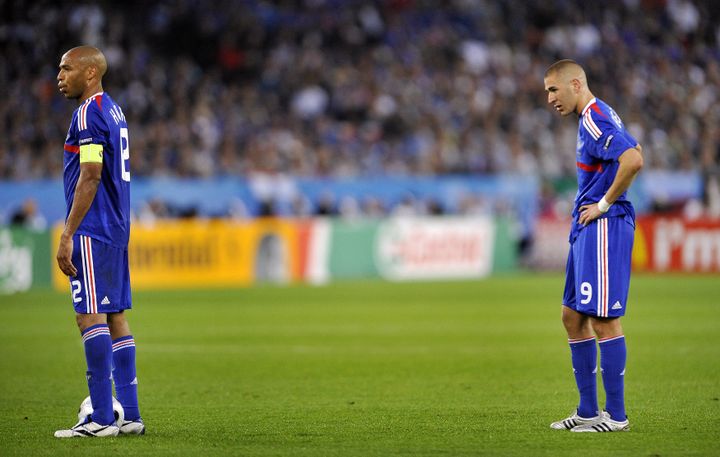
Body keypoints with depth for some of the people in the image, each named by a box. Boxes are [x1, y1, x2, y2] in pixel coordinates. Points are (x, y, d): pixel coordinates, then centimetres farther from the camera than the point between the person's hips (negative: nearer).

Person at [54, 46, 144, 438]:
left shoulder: (89, 112, -12)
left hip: (92, 230, -10)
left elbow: (89, 177, -19)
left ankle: (101, 418, -13)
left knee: (90, 316, -11)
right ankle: (129, 415, 10)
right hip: (116, 229, 10)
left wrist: (68, 235, -19)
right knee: (115, 317, 10)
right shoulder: (113, 110, 17)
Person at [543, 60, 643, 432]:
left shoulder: (595, 119, -15)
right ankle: (588, 411, 16)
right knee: (572, 316, 12)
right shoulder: (596, 118, 17)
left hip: (602, 228, -11)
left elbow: (633, 160, -29)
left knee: (603, 319, -8)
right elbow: (635, 152, 31)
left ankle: (616, 415, -4)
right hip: (586, 231, 11)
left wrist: (605, 203, -18)